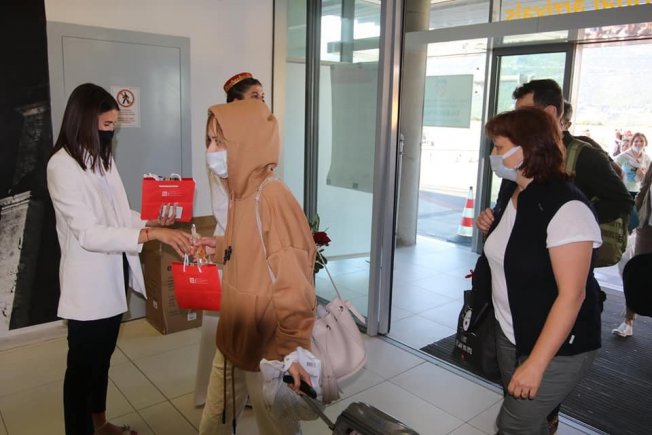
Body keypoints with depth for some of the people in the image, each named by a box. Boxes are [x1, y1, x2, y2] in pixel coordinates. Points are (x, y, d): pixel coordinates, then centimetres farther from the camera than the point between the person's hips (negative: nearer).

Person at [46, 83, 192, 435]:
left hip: (113, 277, 8)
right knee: (82, 364, 8)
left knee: (103, 357, 22)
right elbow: (88, 233, -26)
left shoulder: (102, 158, 8)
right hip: (88, 284, -8)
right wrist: (151, 234, -32)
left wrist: (153, 220, -1)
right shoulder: (62, 166, -18)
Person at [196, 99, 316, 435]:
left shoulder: (271, 198, -25)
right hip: (233, 340, 8)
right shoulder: (241, 191, 4)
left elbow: (294, 287, -27)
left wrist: (291, 351, -23)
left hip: (267, 349, -8)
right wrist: (221, 248, 6)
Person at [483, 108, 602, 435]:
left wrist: (536, 363, -24)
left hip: (557, 347, -7)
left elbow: (572, 294, -25)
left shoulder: (566, 207, -22)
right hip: (510, 335, 8)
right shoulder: (514, 195, 5)